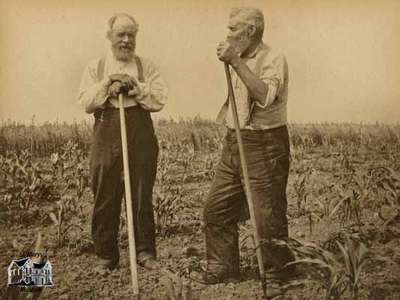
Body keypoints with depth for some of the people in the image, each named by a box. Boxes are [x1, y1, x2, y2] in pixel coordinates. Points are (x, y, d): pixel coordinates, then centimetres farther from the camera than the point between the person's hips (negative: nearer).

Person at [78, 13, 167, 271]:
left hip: (141, 133, 0)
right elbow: (87, 103, 0)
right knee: (106, 197, 3)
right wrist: (108, 83, -11)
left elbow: (159, 100, -2)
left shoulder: (147, 67, 10)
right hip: (107, 133, 0)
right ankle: (106, 256, 16)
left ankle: (145, 252, 17)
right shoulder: (95, 67, 11)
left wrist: (133, 86, -11)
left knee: (143, 196, 5)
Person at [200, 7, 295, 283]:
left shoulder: (273, 59, -11)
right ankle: (223, 267, 23)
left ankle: (282, 273, 18)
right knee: (216, 209, 9)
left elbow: (265, 97, -31)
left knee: (268, 217, -2)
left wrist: (236, 62, -30)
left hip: (265, 147, -8)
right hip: (234, 144, 9)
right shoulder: (241, 60, 16)